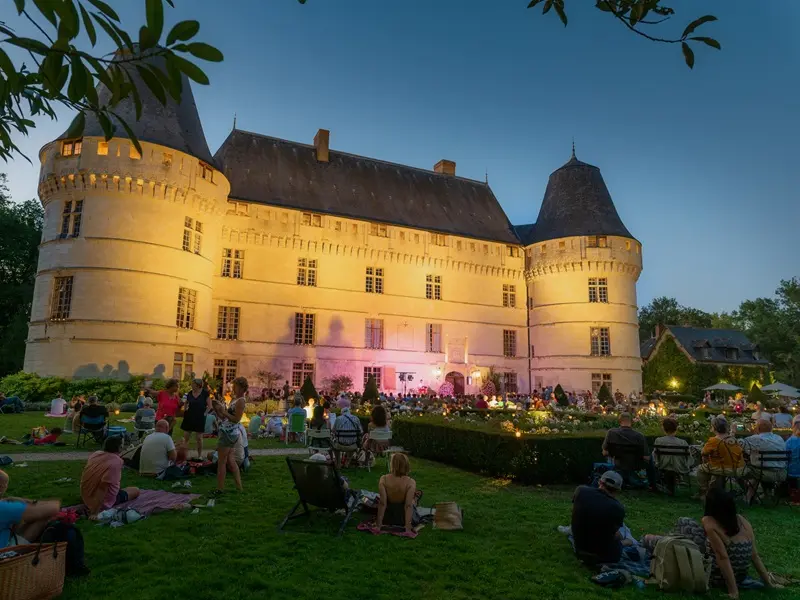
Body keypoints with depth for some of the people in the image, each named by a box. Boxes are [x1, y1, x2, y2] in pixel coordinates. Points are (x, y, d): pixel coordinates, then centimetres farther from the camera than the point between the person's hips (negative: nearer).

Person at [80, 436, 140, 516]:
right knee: (136, 491, 11)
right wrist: (94, 513, -32)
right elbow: (103, 488, -33)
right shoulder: (117, 461, -28)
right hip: (103, 503, -6)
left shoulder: (95, 454, -6)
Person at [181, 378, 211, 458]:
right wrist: (185, 410, 8)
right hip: (189, 417, 3)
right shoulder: (190, 393, 3)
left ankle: (199, 455, 15)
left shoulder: (205, 393, -7)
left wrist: (204, 413, -9)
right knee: (186, 437, 4)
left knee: (199, 438, 4)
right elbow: (186, 403, 21)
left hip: (200, 418, -3)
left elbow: (209, 406, -3)